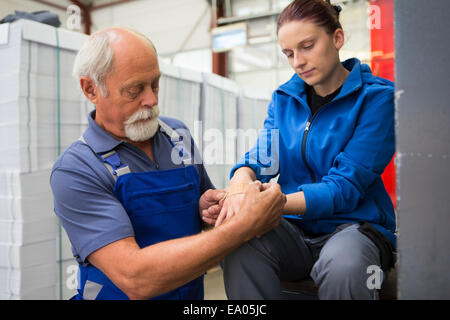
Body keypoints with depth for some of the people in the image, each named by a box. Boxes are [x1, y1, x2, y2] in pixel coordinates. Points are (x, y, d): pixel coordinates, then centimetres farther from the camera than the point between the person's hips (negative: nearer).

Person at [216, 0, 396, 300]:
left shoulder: (377, 97, -5)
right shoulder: (283, 98, 11)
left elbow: (345, 187, -15)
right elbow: (261, 159, 1)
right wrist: (240, 185, -24)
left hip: (356, 223, -2)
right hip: (294, 229, 3)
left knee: (341, 267, -37)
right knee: (239, 248, -29)